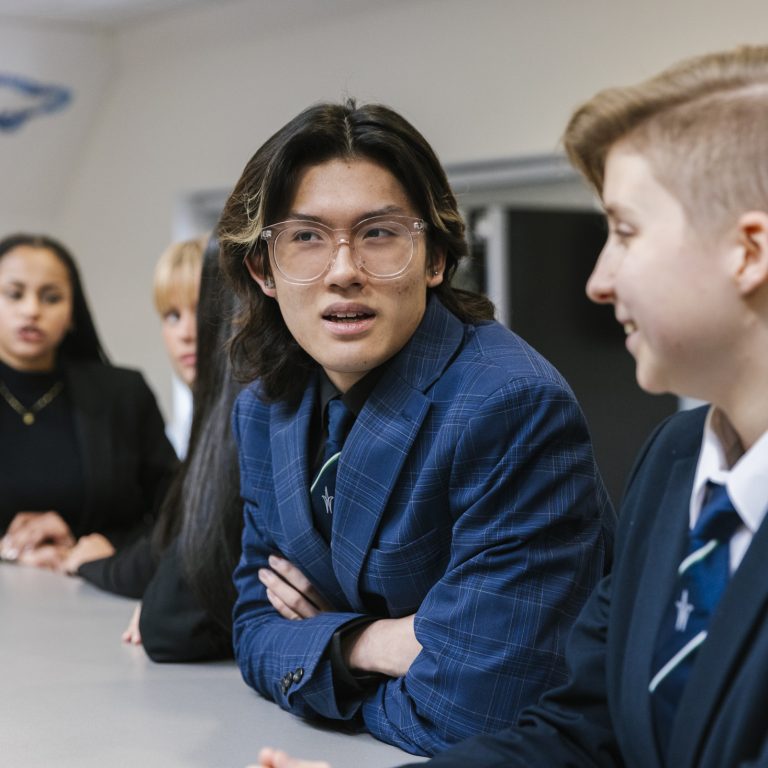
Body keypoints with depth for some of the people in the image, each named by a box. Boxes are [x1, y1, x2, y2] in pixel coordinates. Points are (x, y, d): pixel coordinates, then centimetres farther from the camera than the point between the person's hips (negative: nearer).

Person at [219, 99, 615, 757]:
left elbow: (465, 714, -23)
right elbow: (257, 626, 6)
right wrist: (365, 645, -14)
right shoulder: (266, 412, 2)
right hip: (349, 752, 5)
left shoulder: (514, 409, -21)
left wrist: (323, 642, -7)